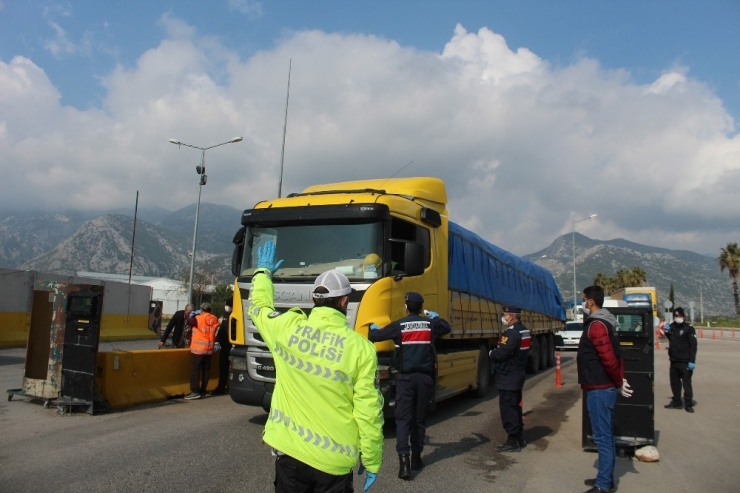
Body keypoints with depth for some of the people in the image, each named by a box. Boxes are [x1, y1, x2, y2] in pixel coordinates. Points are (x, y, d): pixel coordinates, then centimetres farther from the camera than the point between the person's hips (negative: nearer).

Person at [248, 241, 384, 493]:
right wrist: (371, 462, 3)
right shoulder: (361, 348, -13)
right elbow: (368, 413, -10)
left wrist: (263, 271, 34)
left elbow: (259, 306, 17)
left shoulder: (286, 328, -6)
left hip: (289, 451, 3)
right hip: (335, 460, -2)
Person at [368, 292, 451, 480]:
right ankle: (416, 457, 22)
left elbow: (374, 336, -1)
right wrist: (435, 317, 38)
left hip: (406, 377, -3)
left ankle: (404, 457, -15)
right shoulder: (430, 324, 3)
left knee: (403, 418, 0)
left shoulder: (399, 325, -6)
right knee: (420, 418, 14)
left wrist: (373, 328, 21)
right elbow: (447, 328, 23)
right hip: (424, 377, 3)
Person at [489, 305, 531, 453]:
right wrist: (496, 352, 10)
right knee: (515, 407, 18)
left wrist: (491, 353, -7)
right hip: (518, 375, 10)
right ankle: (520, 439, 26)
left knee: (508, 409, -3)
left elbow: (502, 353, -28)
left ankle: (512, 442, 3)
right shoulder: (524, 331, 11)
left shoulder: (511, 333, -21)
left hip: (508, 377, -10)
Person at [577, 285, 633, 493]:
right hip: (605, 388, 11)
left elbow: (609, 358, -25)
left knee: (602, 437, -4)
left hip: (599, 390, -11)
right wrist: (619, 381, 12)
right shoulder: (604, 323, 14)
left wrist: (618, 383, -13)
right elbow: (614, 356, 16)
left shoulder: (596, 326, -19)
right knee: (606, 436, 16)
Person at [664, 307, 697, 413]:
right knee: (674, 382, 13)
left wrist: (692, 361, -20)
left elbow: (693, 345, -14)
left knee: (686, 383, -3)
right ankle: (676, 402, 22)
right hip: (673, 360, 7)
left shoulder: (689, 328, -9)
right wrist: (667, 332, 8)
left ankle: (689, 404, 3)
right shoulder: (671, 327, 11)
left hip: (685, 361, -7)